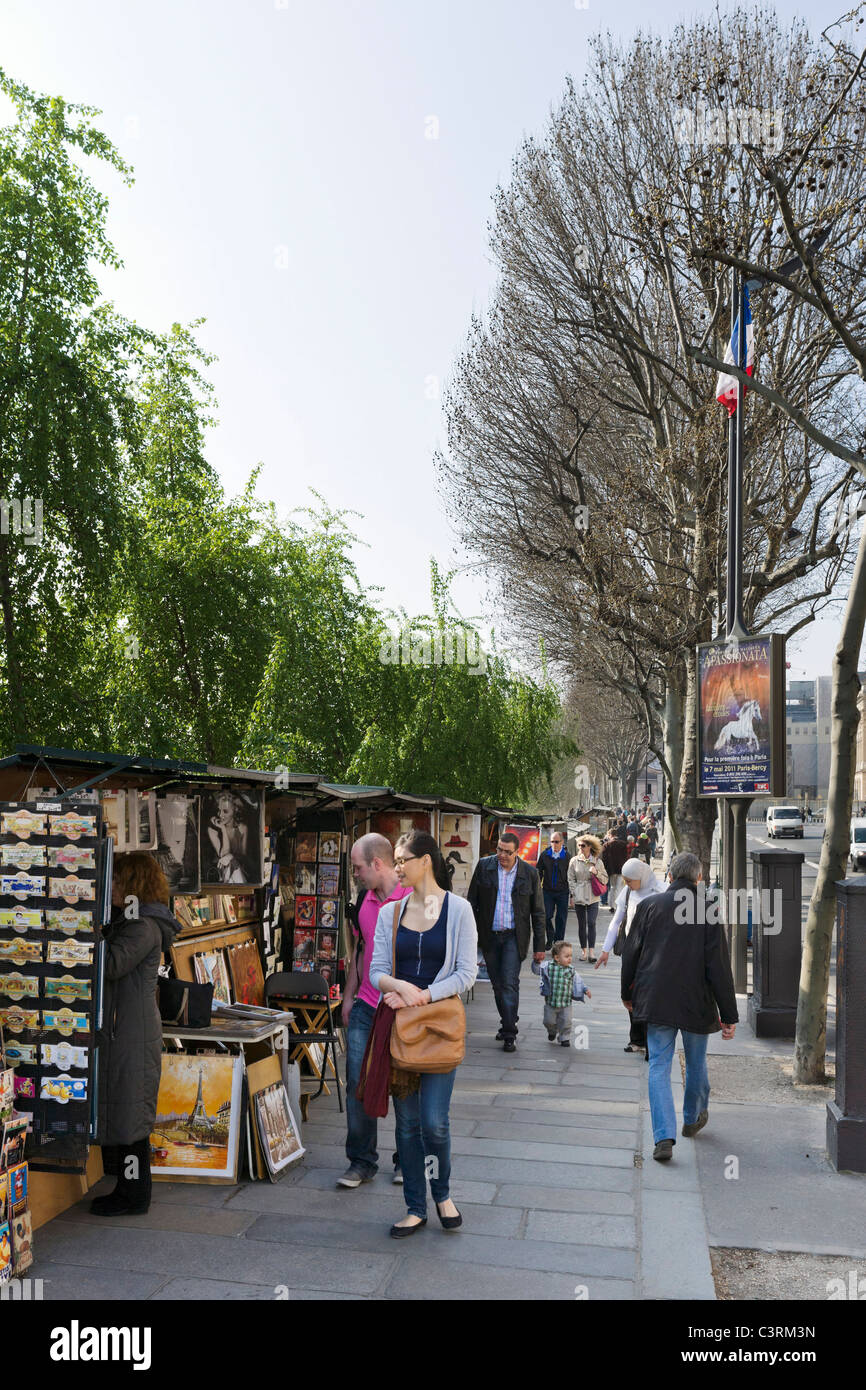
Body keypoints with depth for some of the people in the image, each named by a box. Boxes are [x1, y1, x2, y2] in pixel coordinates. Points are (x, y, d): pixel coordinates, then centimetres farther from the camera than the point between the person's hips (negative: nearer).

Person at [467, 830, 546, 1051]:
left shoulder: (529, 873, -4)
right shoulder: (484, 866, -1)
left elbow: (537, 912, 2)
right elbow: (472, 901, 5)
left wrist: (539, 945, 1)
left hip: (514, 936, -2)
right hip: (489, 935, 2)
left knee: (510, 983, -10)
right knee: (497, 984, 10)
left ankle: (509, 1034, -4)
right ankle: (507, 1024, 28)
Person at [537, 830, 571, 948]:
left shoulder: (567, 856, -4)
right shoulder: (544, 854, 1)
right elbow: (539, 872, 9)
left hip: (562, 892, -1)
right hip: (547, 891, 1)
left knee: (561, 918, 4)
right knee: (546, 917, -2)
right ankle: (550, 938, 23)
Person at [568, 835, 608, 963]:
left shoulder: (597, 862, 3)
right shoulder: (574, 861, 3)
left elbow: (605, 879, 8)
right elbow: (571, 879, 6)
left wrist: (597, 873, -10)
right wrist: (573, 894, -1)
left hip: (593, 898, -1)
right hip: (579, 898, 1)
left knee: (591, 923, -10)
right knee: (581, 924, 8)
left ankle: (591, 951, -8)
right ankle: (583, 950, 19)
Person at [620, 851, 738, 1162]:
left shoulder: (648, 906, -2)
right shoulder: (708, 913, -8)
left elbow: (630, 953, 3)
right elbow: (719, 967, -8)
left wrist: (627, 994, 17)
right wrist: (729, 1015, -2)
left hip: (656, 1000, 0)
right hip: (696, 1003, 0)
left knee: (659, 1067, 4)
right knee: (696, 1063, 21)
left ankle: (664, 1137, -8)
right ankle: (693, 1119, 41)